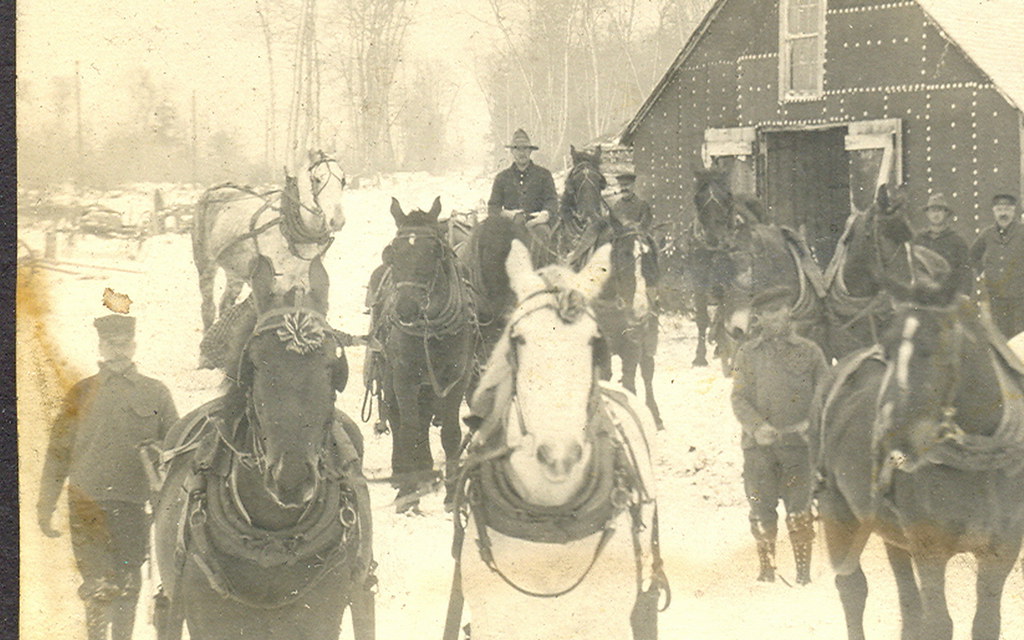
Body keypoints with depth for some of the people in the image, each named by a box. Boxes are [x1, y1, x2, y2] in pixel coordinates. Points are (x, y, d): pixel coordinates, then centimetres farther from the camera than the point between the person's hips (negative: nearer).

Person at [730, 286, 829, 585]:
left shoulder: (808, 351, 9)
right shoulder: (747, 354, 10)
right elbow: (739, 399, 3)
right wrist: (757, 426, -14)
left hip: (798, 442, -1)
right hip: (759, 446, 1)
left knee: (799, 509, -5)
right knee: (762, 510, 2)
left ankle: (803, 571, 3)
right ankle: (766, 569, 12)